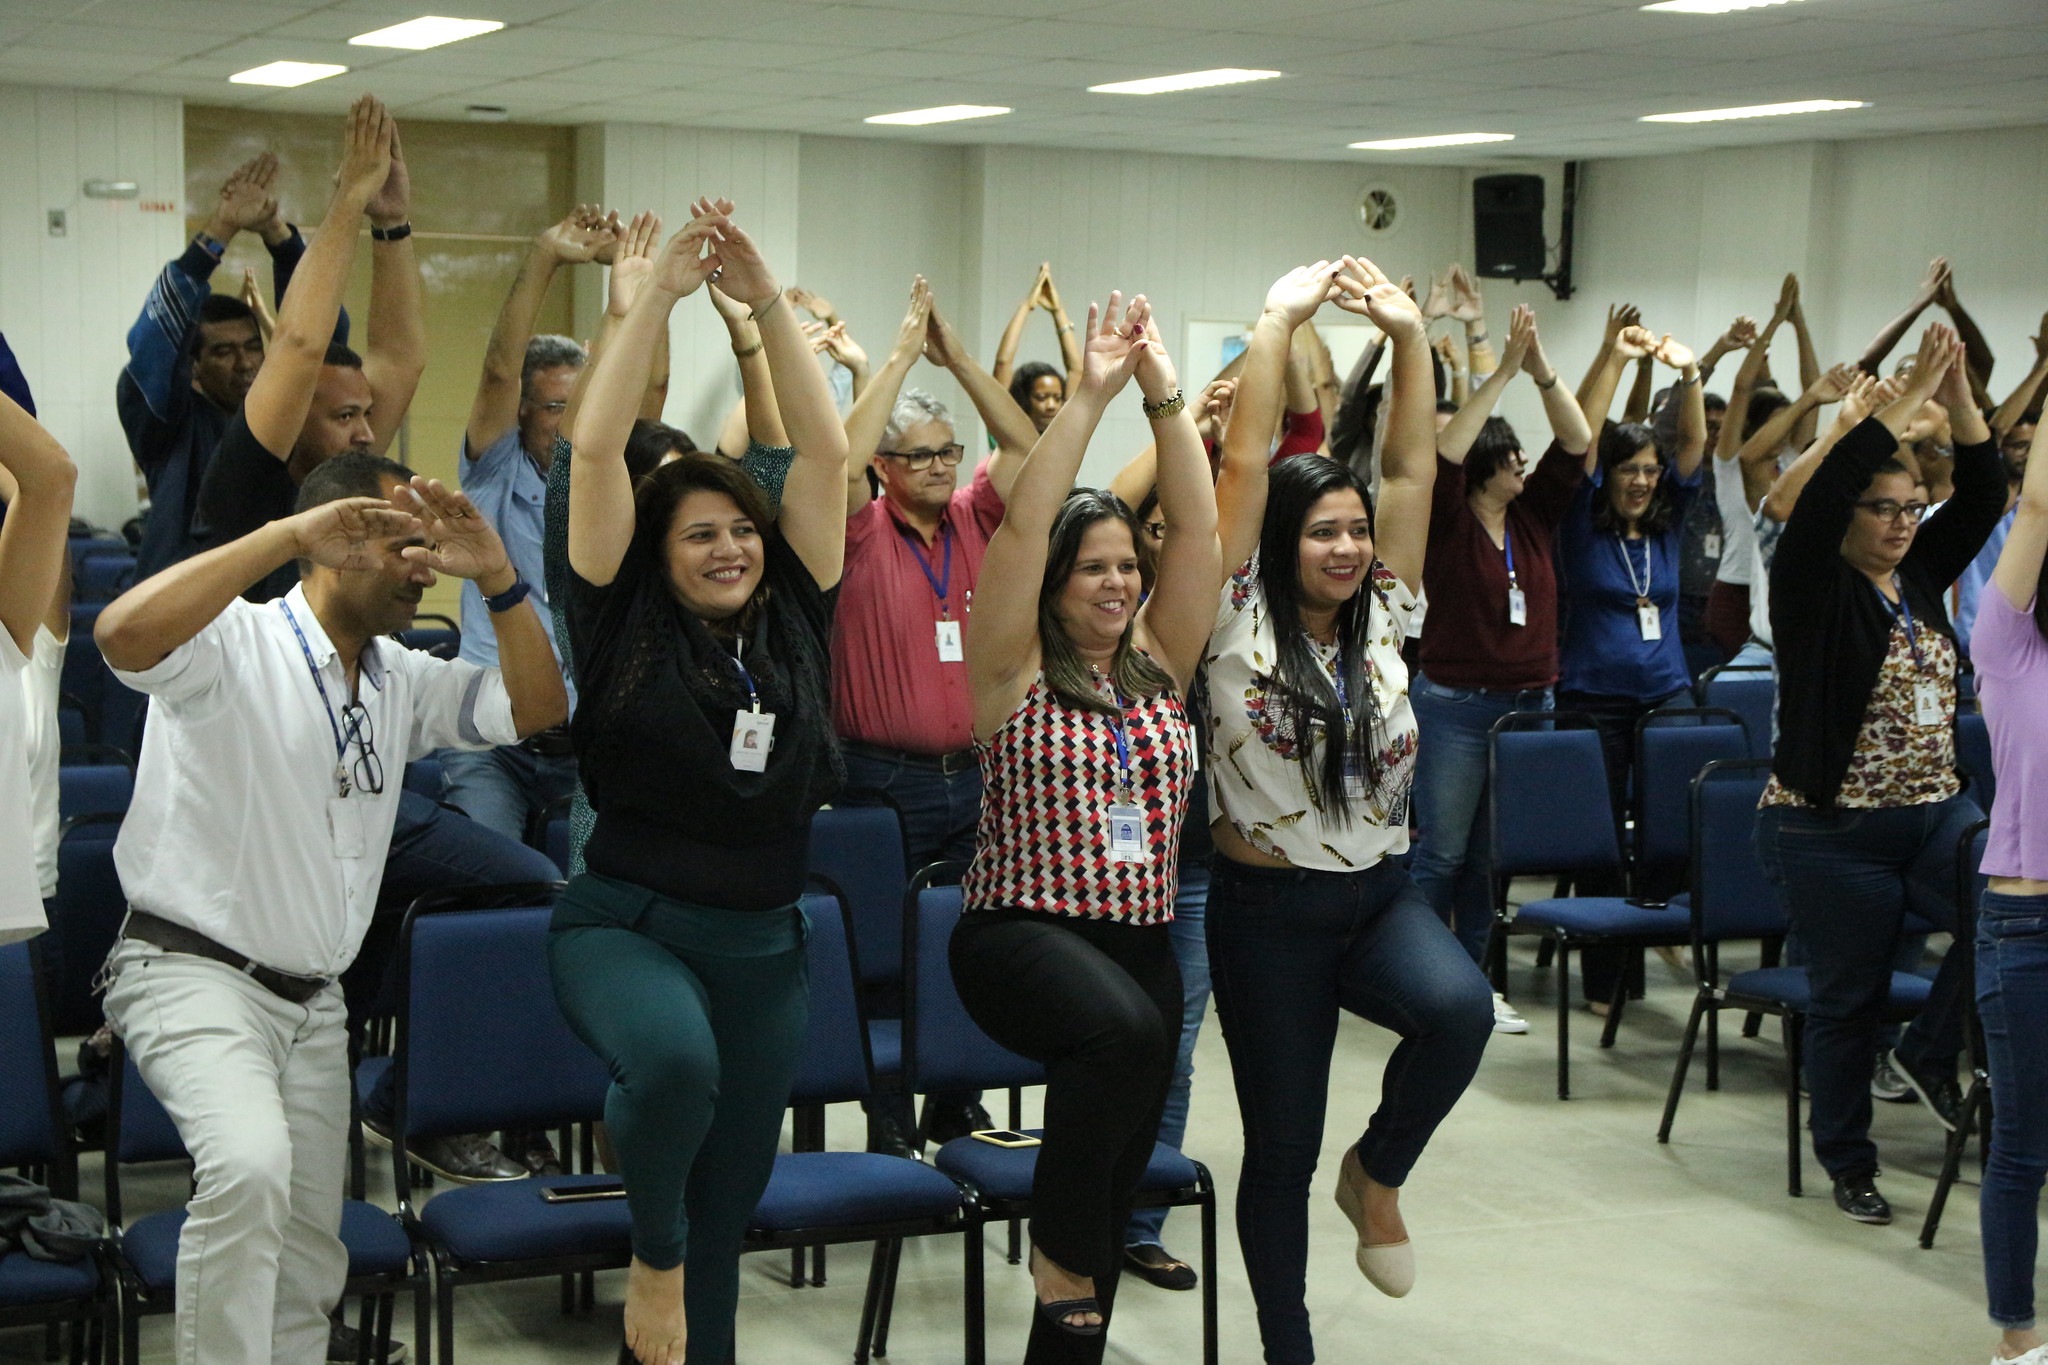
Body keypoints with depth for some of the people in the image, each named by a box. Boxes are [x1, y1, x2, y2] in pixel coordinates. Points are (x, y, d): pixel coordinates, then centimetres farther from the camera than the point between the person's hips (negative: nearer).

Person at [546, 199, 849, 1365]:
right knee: (678, 1058, -37)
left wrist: (768, 300, -2)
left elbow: (827, 449, 2)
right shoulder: (626, 626, -3)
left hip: (765, 945, 4)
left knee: (723, 1222, 8)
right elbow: (596, 448, -10)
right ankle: (652, 1254, -8)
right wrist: (662, 295, -9)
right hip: (625, 923, -4)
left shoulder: (793, 624, 5)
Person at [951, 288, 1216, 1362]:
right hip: (1020, 936, -6)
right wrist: (1090, 397, -17)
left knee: (1113, 1194, 7)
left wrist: (1165, 397, -5)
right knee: (1125, 1027, -37)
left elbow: (1195, 527, 2)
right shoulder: (1015, 675, -3)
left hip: (1140, 942, 6)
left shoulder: (1158, 666, 10)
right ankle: (1057, 1244, -15)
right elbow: (1021, 528, -15)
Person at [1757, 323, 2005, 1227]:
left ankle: (1931, 1053, 5)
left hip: (1936, 813, 6)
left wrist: (1958, 397, -9)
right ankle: (1848, 1165, 20)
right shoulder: (1815, 585, -7)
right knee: (1849, 1001, 3)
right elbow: (1826, 488, -23)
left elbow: (1983, 497, 4)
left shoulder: (1920, 578, 10)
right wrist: (1910, 397, -21)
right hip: (1833, 834, -6)